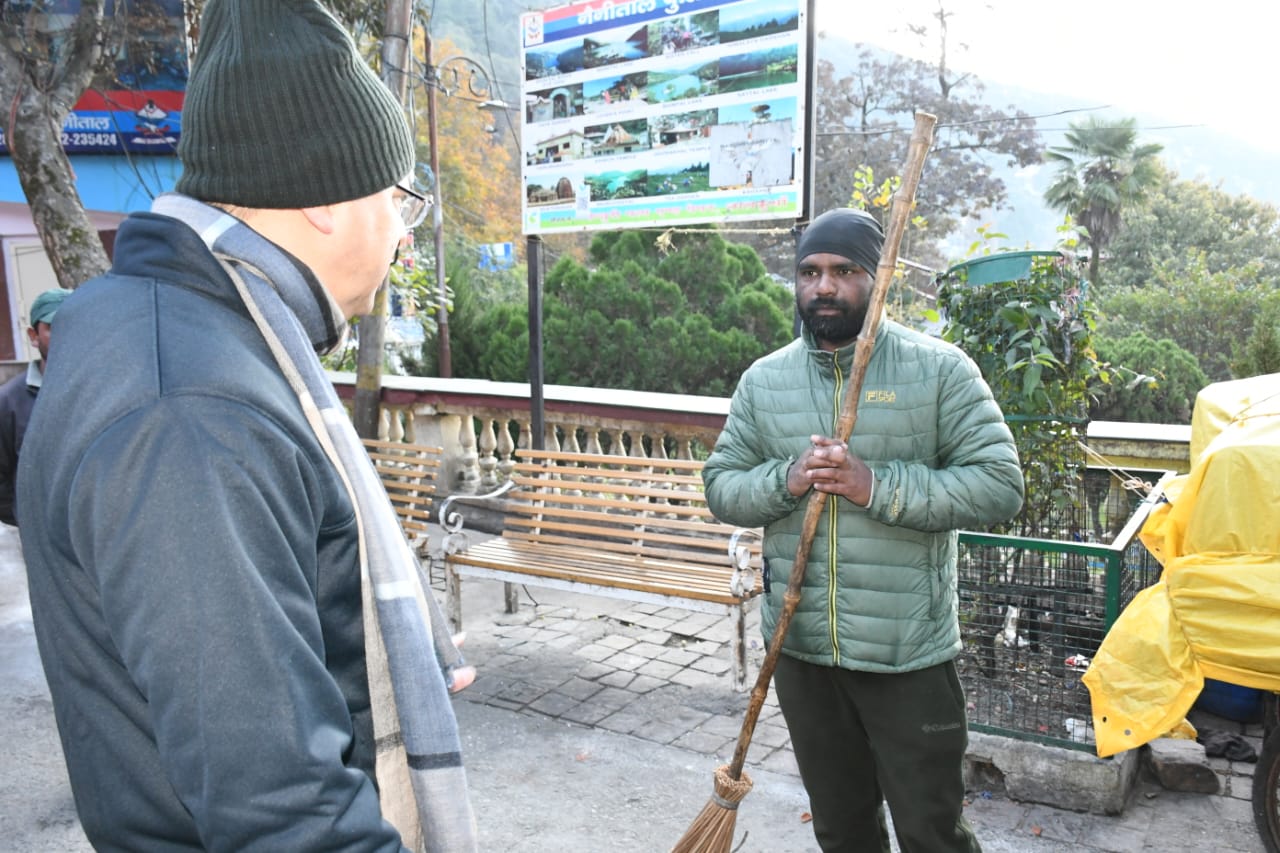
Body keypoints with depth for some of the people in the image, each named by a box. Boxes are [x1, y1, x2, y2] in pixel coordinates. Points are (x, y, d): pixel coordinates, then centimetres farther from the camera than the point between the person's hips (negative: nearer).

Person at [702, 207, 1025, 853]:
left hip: (909, 653, -3)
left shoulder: (938, 369, -6)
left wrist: (878, 486, -22)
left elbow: (999, 483, -11)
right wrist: (785, 480, -15)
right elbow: (721, 486, 6)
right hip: (801, 648, 4)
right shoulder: (763, 380, 5)